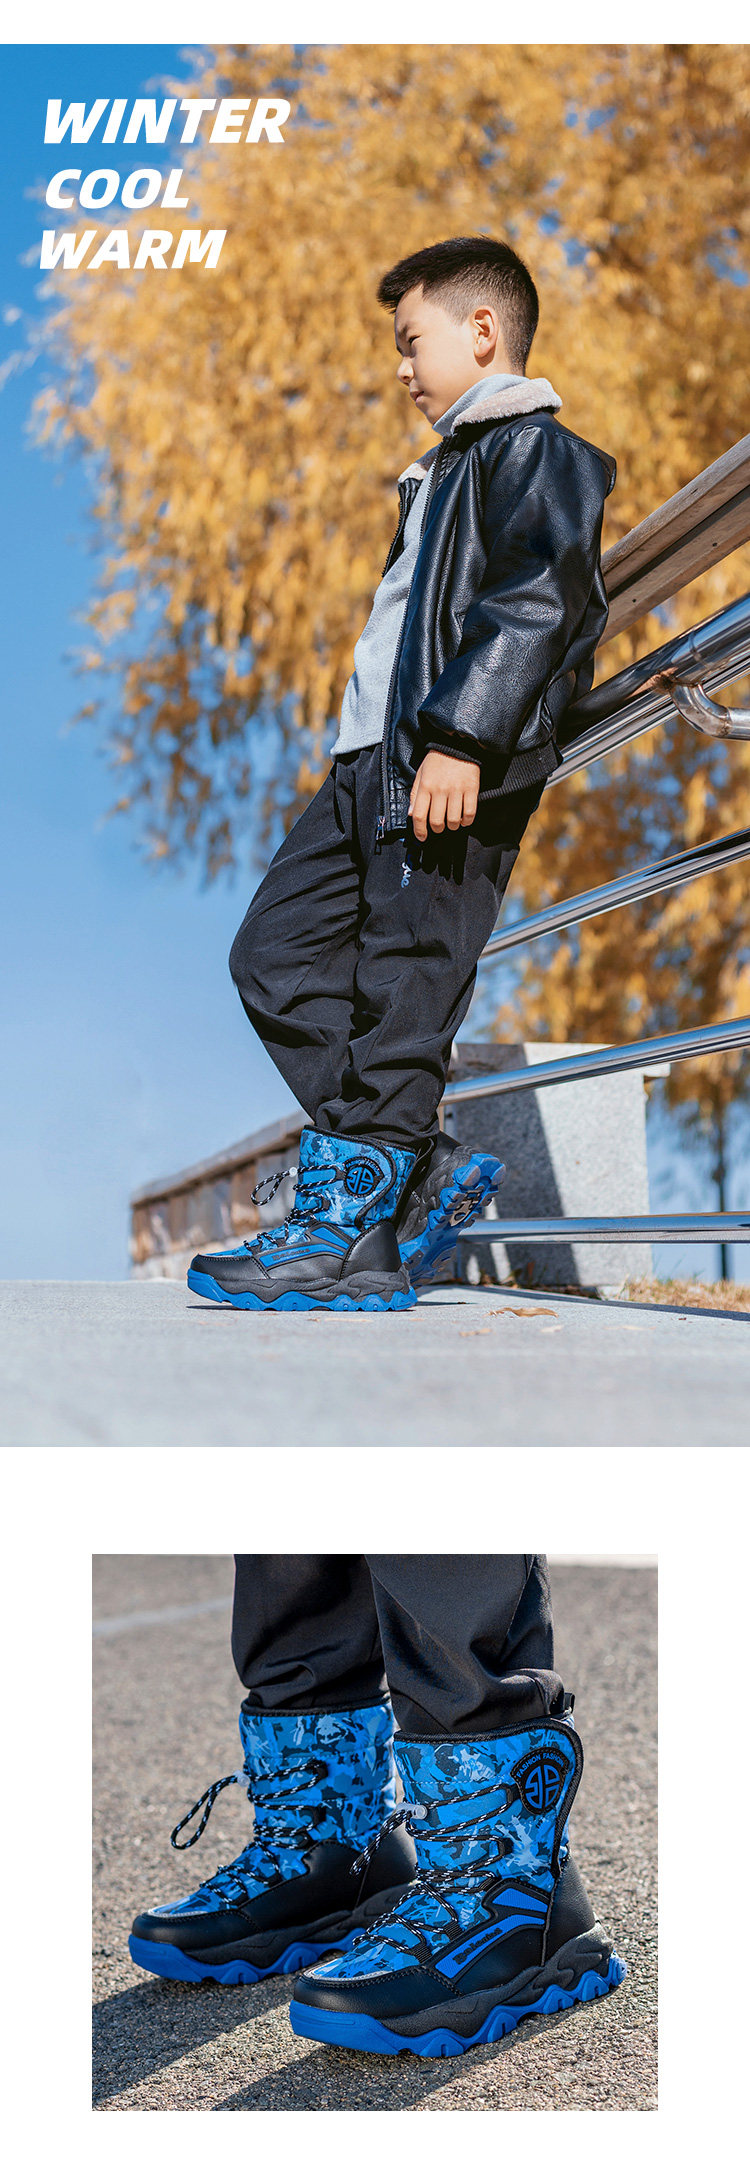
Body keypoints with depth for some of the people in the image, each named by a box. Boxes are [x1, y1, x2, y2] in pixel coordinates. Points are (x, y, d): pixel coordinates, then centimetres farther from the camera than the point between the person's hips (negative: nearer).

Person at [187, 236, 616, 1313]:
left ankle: (352, 1233, -7)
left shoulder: (537, 450, -3)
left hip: (457, 766, -10)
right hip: (377, 758, 10)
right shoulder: (458, 464, 29)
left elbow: (535, 606, -16)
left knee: (402, 983, -10)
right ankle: (418, 1164, 8)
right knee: (275, 950, 6)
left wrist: (462, 739, -25)